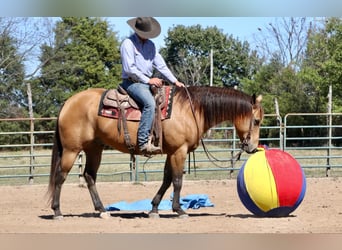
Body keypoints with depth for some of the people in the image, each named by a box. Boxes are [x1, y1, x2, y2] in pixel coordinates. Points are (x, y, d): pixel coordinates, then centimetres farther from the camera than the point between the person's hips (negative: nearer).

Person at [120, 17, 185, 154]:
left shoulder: (150, 45, 16)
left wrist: (175, 81, 5)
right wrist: (148, 80, -14)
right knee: (150, 103, -32)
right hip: (132, 82, -9)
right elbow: (129, 68, -15)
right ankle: (143, 142, -37)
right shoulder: (128, 43, -7)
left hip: (147, 83, 9)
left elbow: (161, 65, 15)